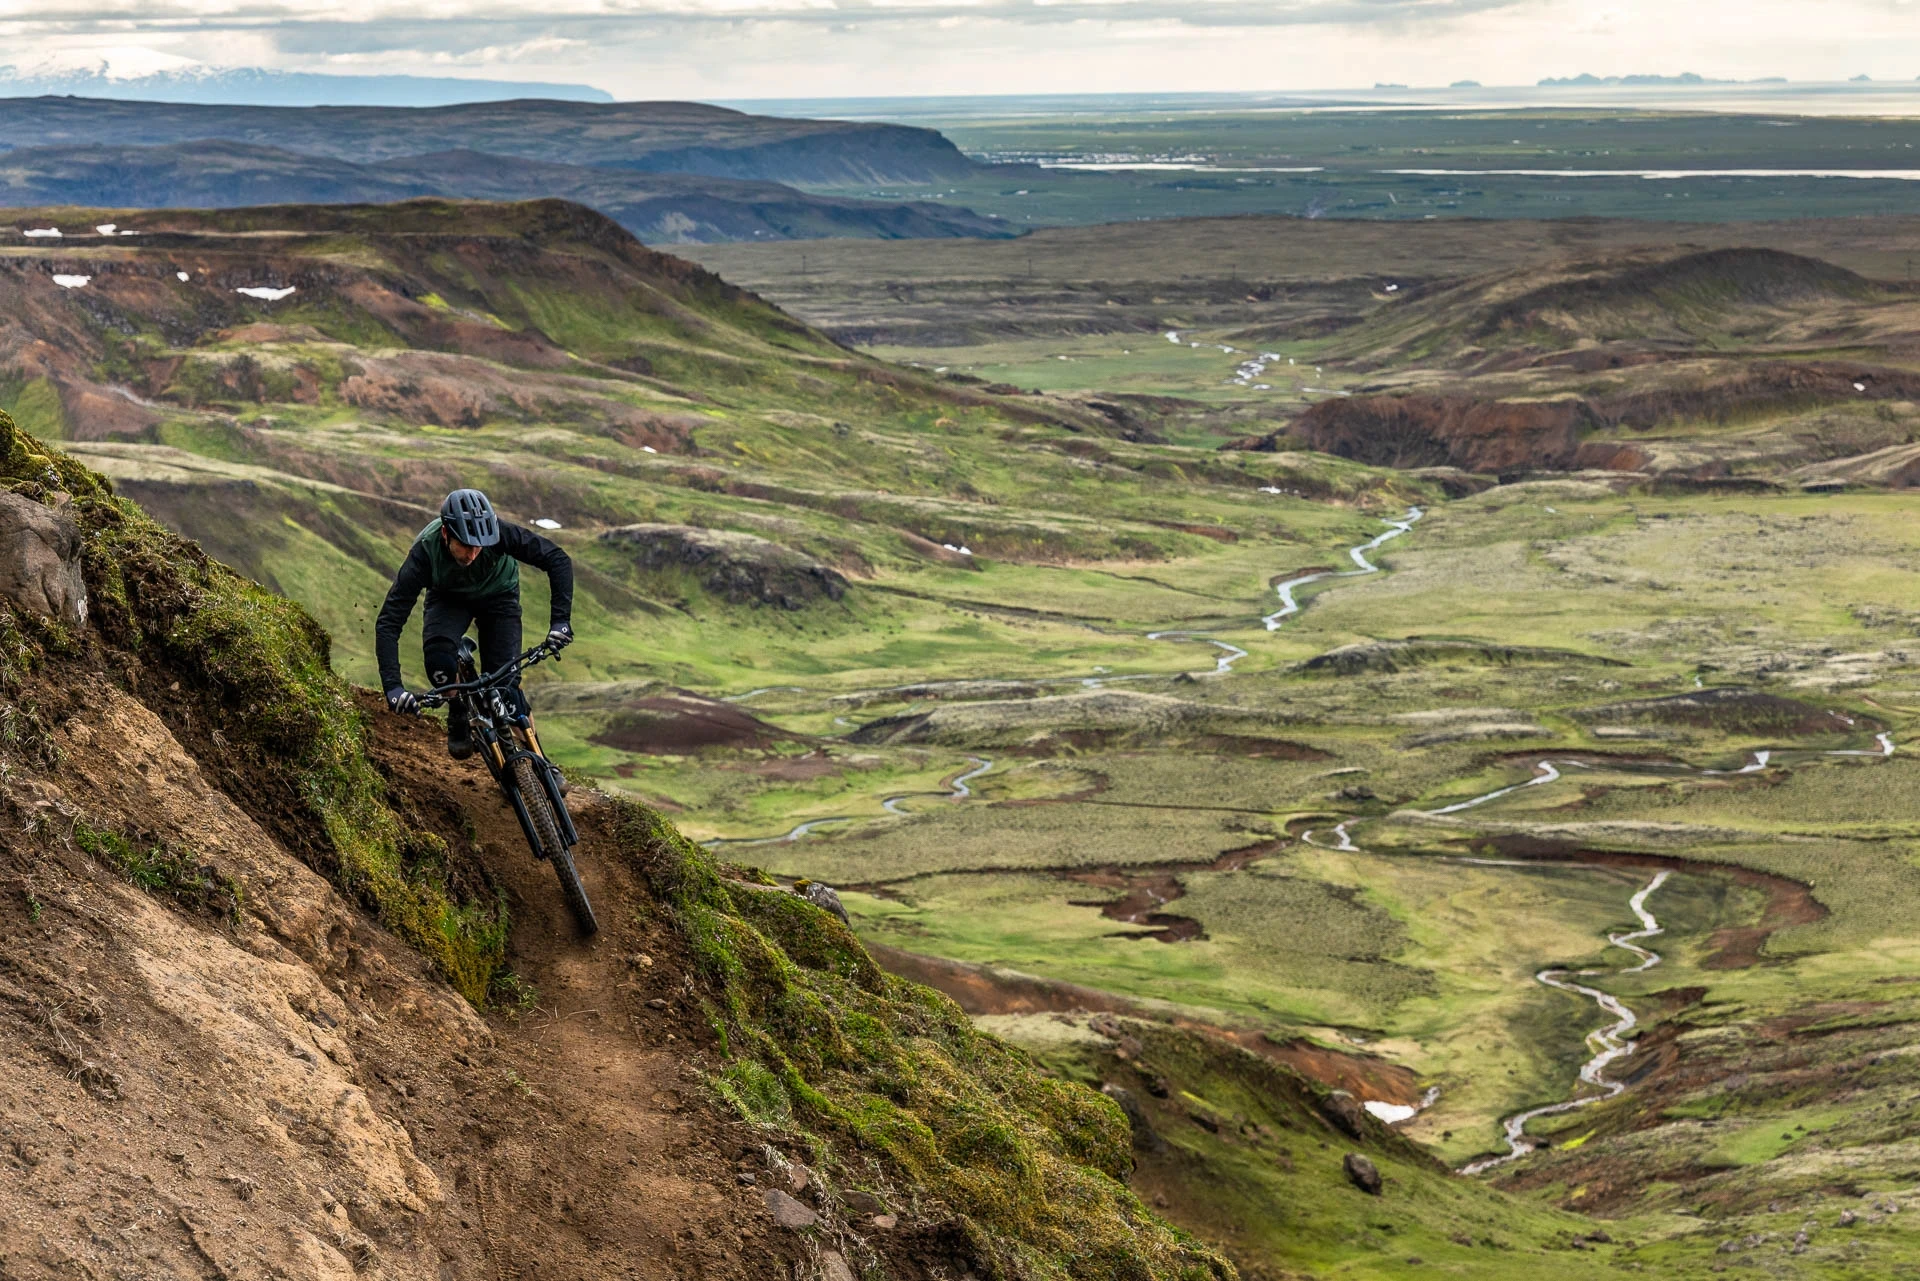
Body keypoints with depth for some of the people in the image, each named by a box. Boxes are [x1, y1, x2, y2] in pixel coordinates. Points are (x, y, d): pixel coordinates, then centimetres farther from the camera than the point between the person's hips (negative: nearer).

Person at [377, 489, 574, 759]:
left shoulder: (499, 533, -37)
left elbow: (558, 560, -29)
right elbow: (388, 623, -37)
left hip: (497, 594, 0)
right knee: (438, 654, -31)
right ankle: (458, 718, -2)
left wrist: (560, 620, -41)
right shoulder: (424, 552, -37)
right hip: (448, 597, 0)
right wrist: (392, 686, -48)